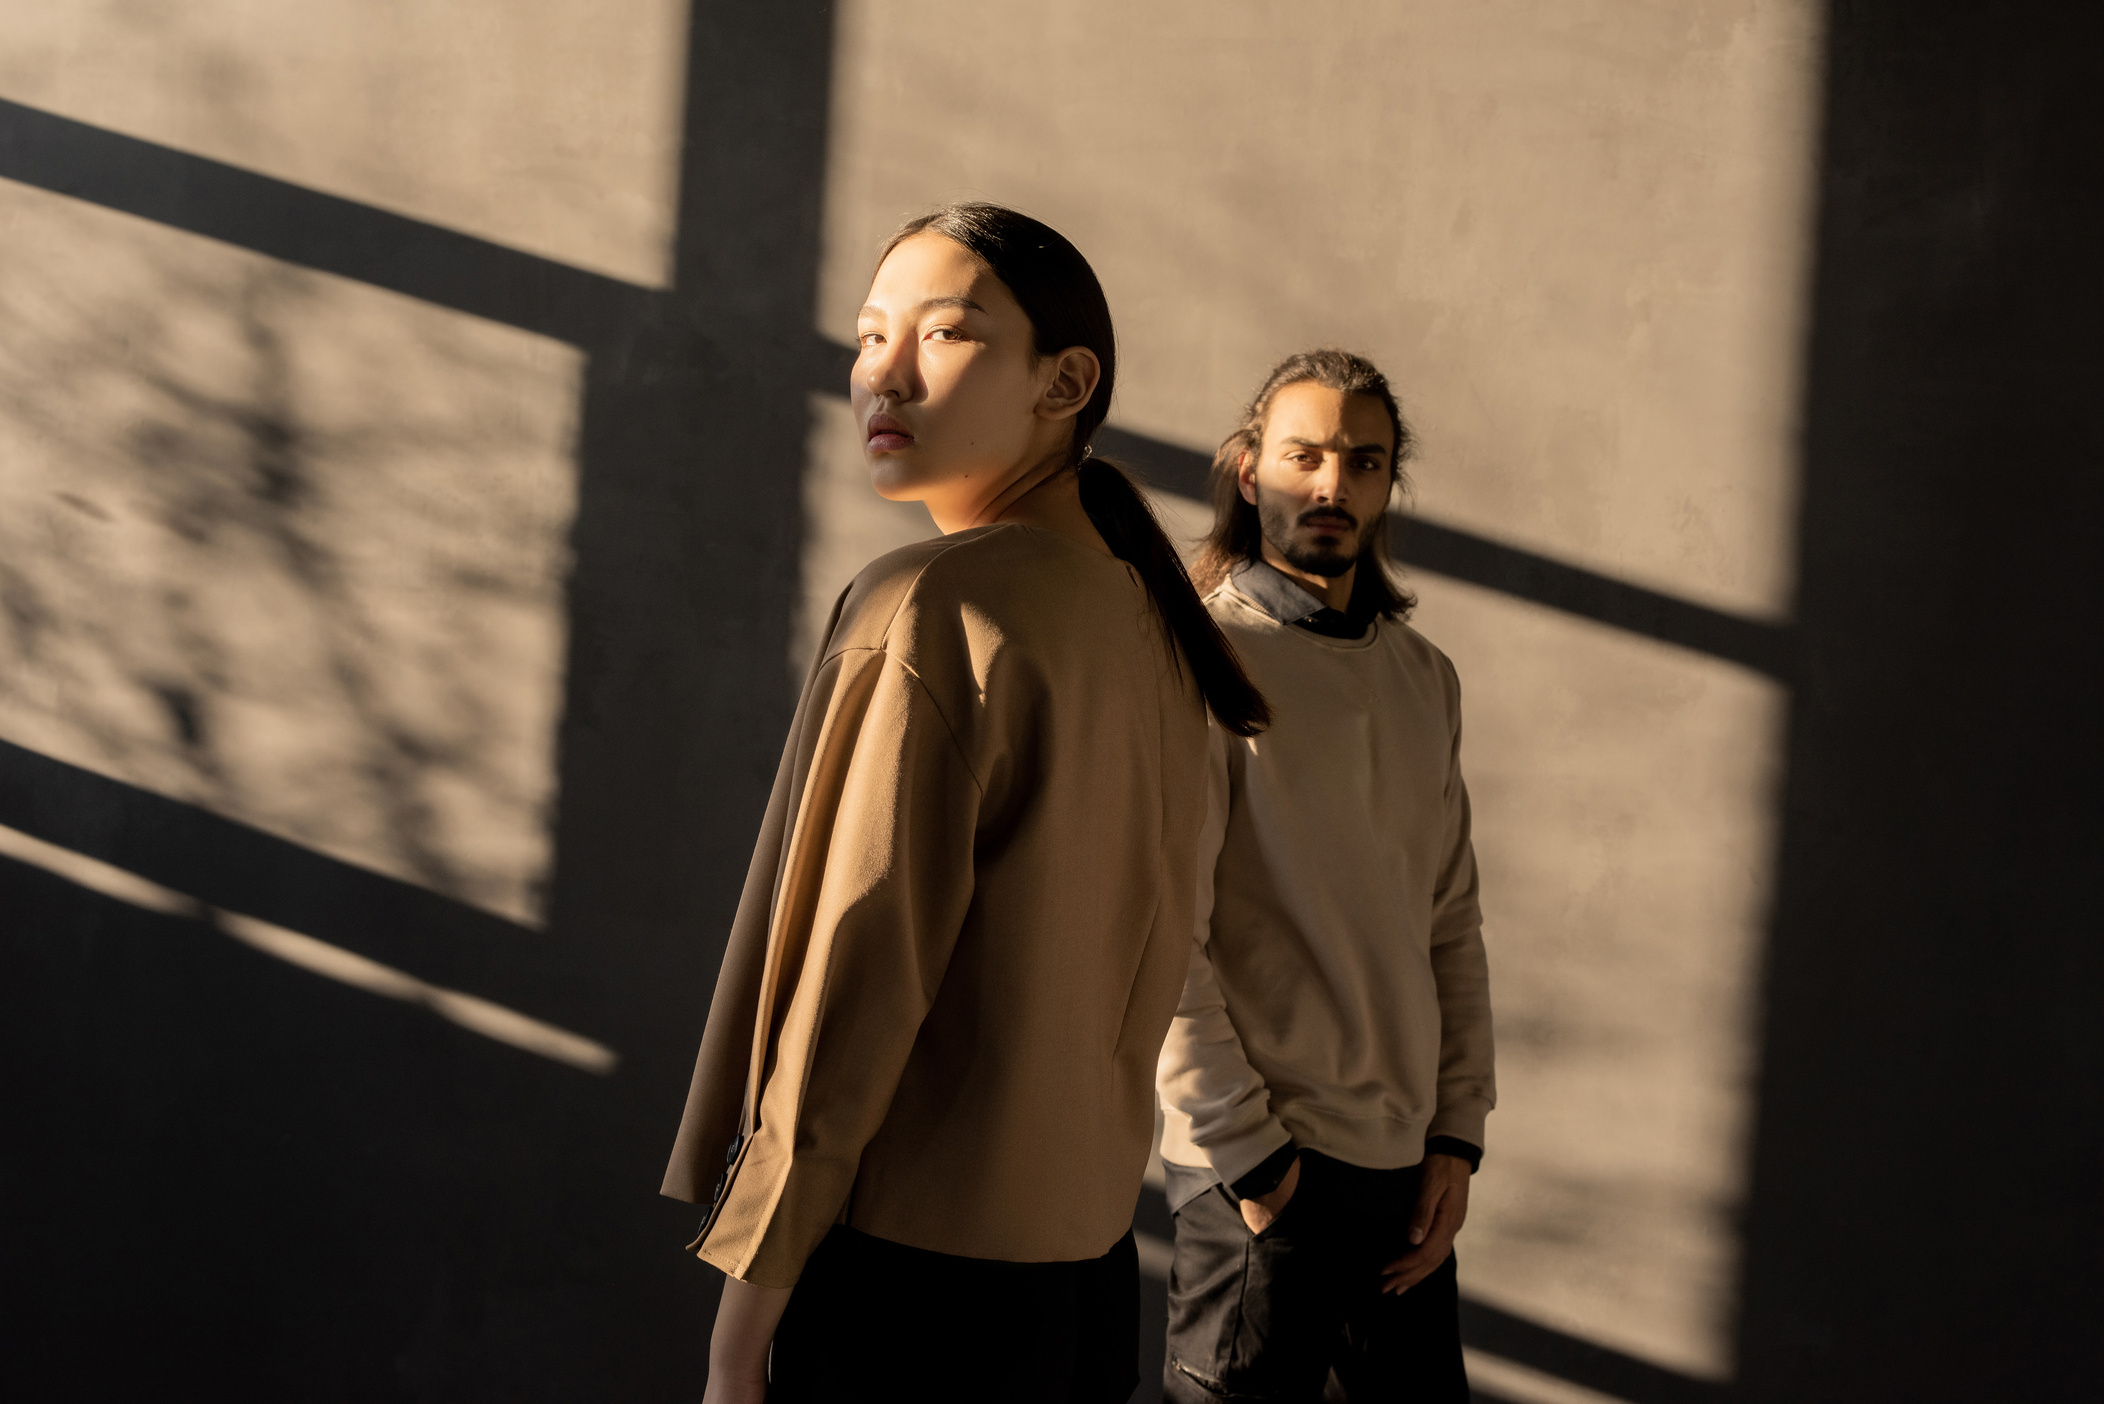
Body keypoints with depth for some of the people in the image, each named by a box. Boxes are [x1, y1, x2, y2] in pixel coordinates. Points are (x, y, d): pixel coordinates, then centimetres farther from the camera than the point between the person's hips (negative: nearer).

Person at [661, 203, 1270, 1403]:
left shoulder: (933, 613, -14)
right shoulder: (1148, 621, 9)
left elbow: (861, 976, -16)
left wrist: (750, 1283, -11)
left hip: (911, 1260, -8)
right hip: (1085, 1259, 8)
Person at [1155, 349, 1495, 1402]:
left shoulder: (1425, 678, 13)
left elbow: (1452, 926, 14)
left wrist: (1457, 1137, 6)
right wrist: (1249, 1154, -13)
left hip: (1407, 1173, 6)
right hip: (1261, 1170, -6)